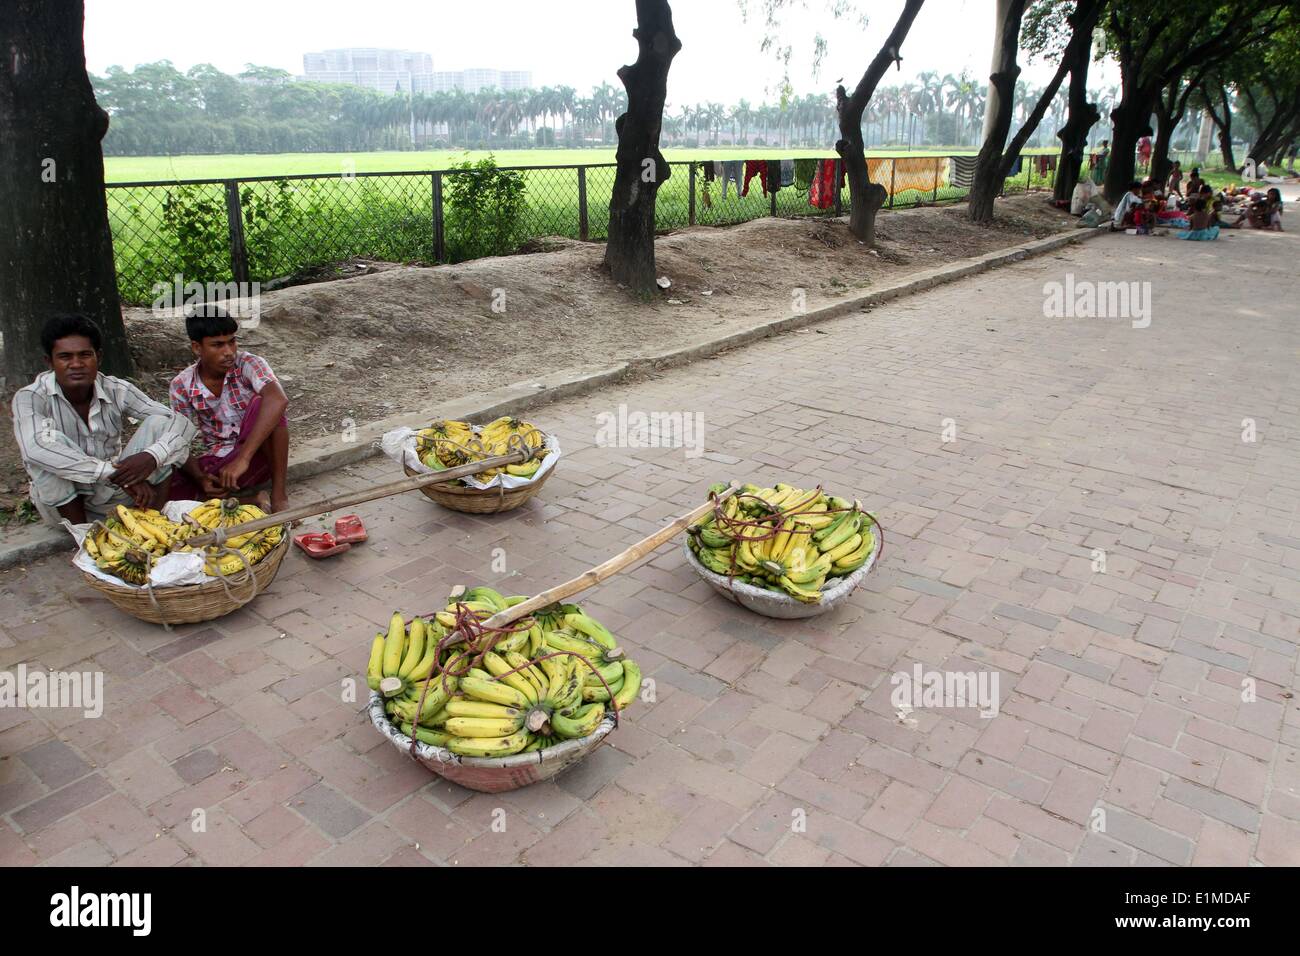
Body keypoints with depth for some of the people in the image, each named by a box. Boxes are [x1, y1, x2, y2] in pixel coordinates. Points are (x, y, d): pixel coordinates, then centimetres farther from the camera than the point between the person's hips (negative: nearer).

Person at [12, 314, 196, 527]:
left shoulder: (117, 391, -9)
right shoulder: (30, 398, -16)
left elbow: (182, 424, -15)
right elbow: (33, 449, -36)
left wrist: (151, 457, -35)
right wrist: (114, 473, -40)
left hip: (112, 496, 2)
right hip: (62, 503, -2)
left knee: (159, 423, -15)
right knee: (49, 442, -29)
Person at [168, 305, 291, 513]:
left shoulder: (247, 364, -15)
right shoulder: (181, 387, -5)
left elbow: (278, 400, -36)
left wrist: (243, 458, -41)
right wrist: (199, 478, -25)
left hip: (256, 452, -2)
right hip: (214, 463, 3)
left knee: (261, 403, -30)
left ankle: (278, 494, -23)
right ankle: (250, 498, -16)